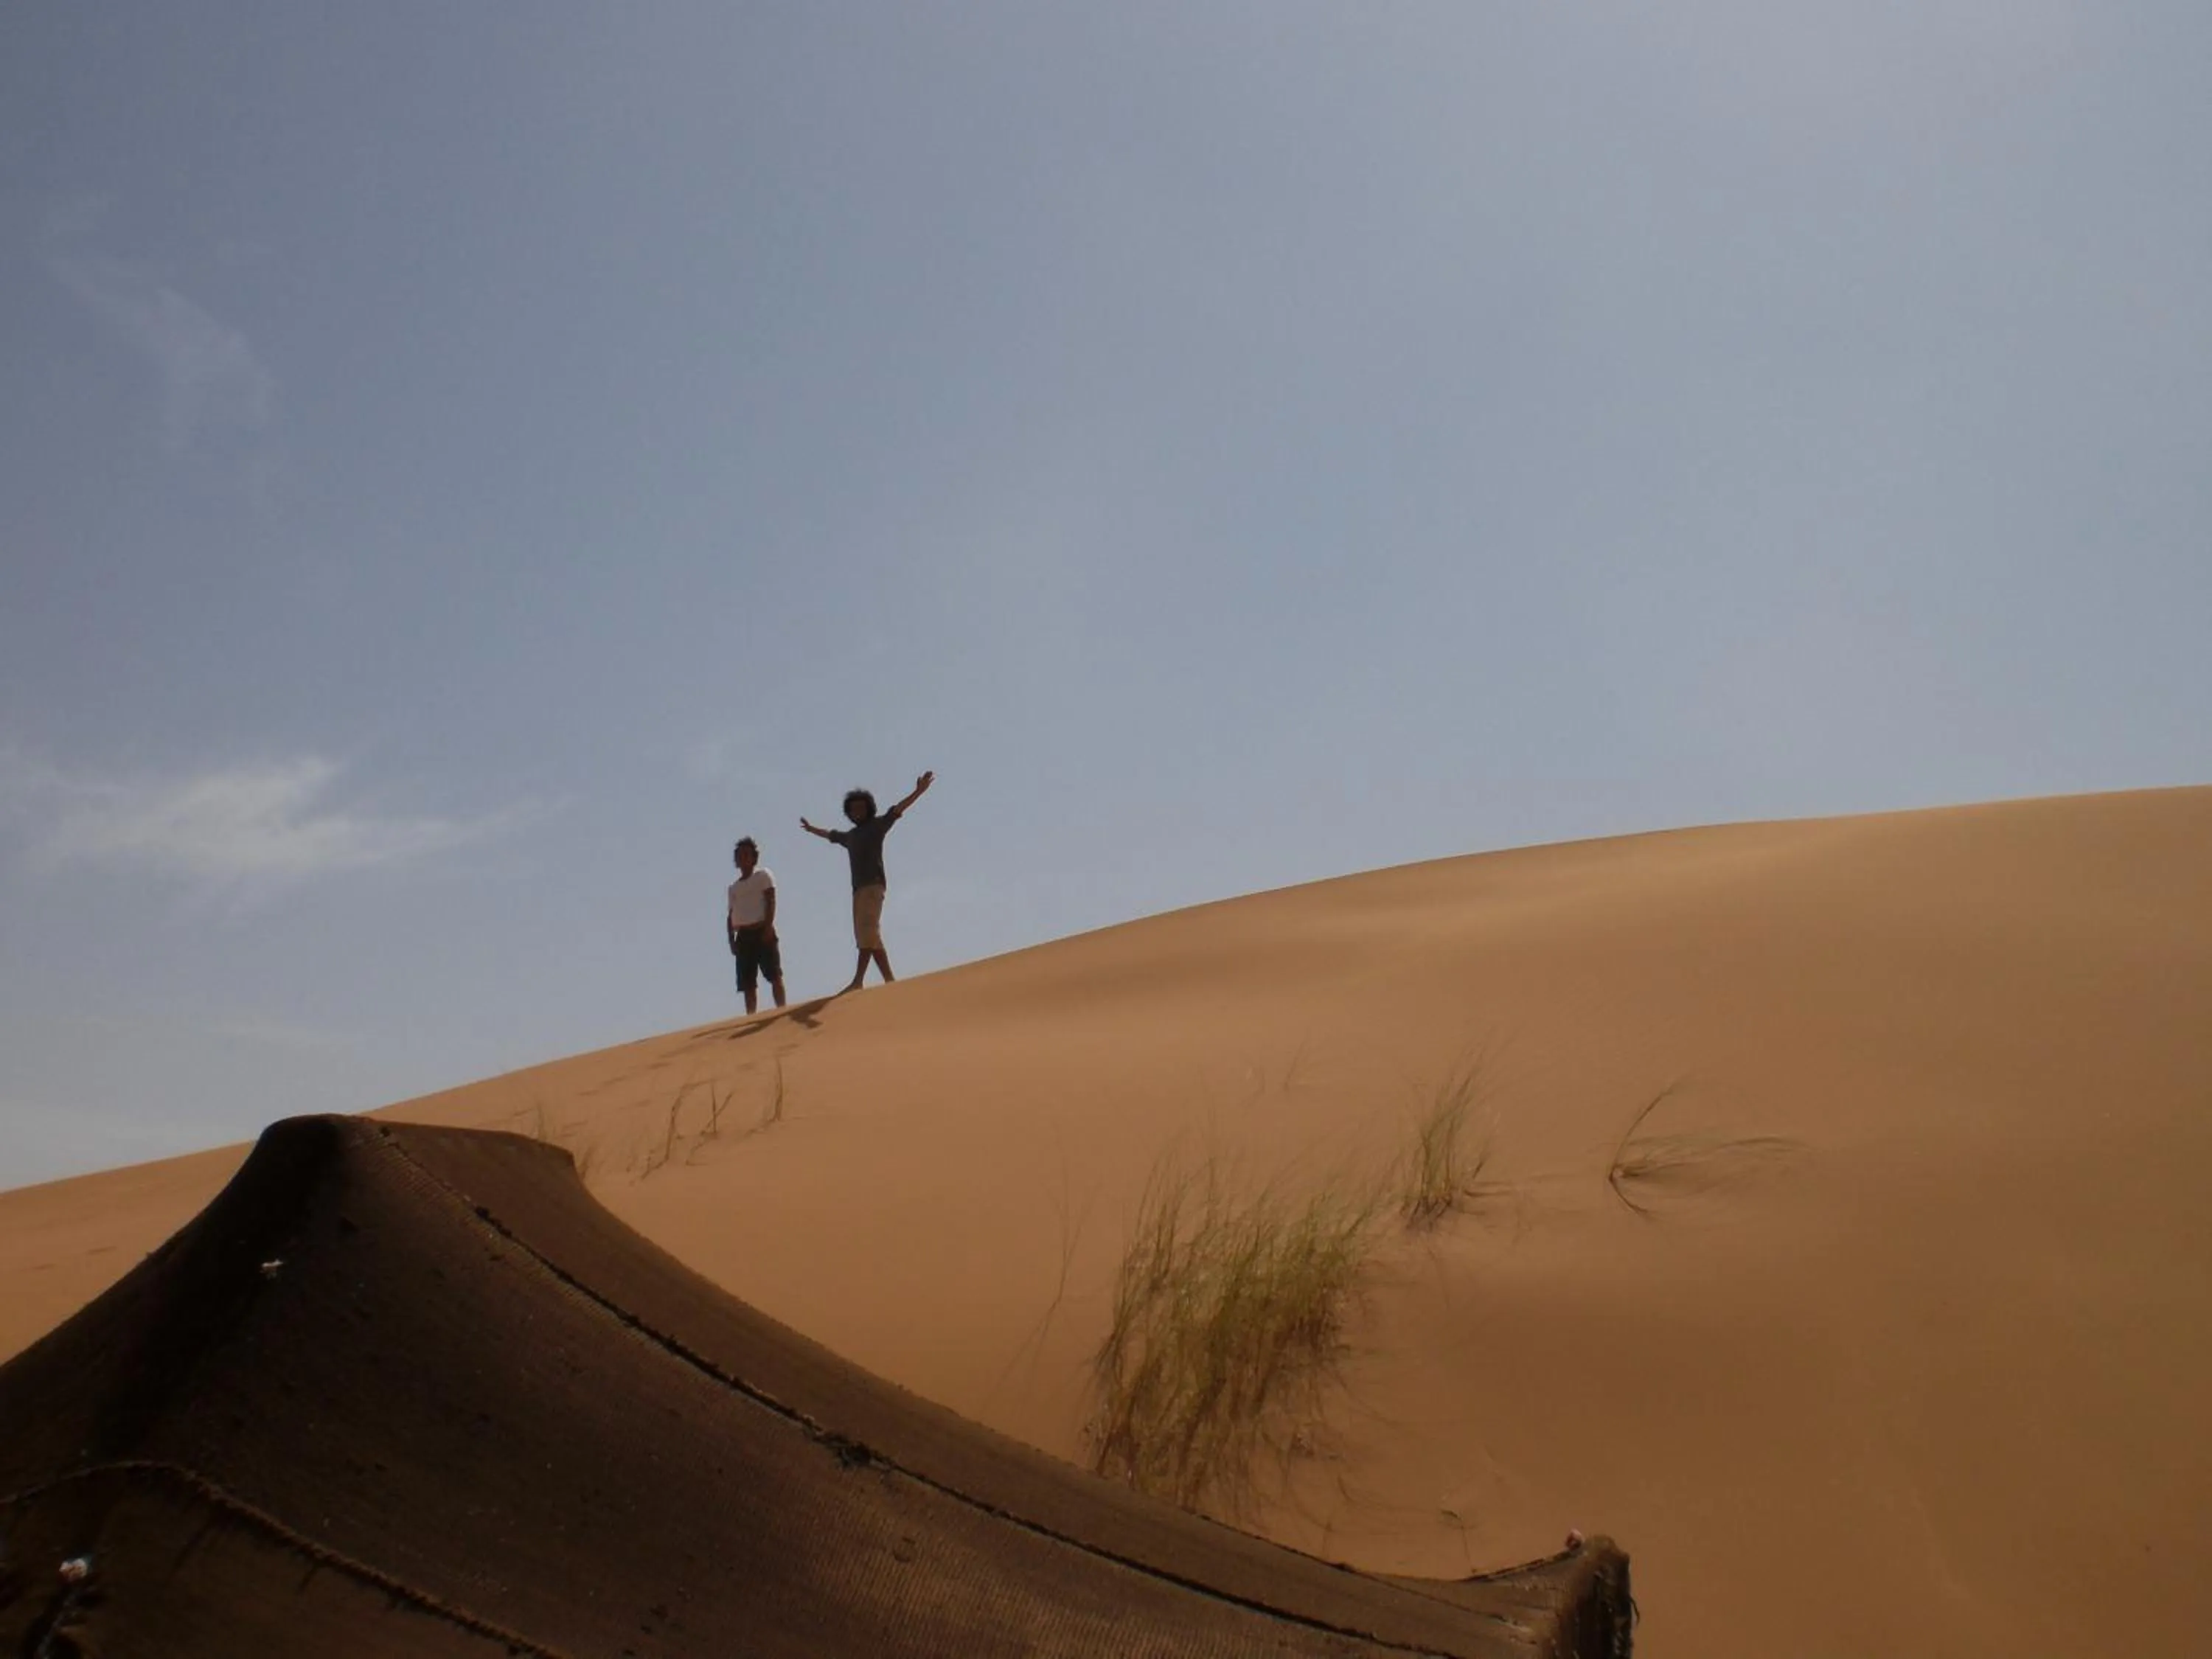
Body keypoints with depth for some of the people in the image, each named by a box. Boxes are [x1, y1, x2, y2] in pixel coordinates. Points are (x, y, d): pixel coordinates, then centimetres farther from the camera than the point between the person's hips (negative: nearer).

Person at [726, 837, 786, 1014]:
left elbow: (771, 902, -5)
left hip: (762, 931, -5)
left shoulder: (763, 875, 6)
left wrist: (768, 927, -16)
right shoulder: (733, 887, 21)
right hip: (743, 936, 5)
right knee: (747, 981, 1)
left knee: (774, 974, -11)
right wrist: (732, 940, 7)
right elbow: (731, 915, 18)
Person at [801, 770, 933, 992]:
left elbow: (898, 810, -6)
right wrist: (811, 829, 59)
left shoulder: (877, 826, 5)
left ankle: (858, 981, -27)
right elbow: (830, 834, 43)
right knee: (867, 937, 2)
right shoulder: (850, 835, 24)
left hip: (873, 885, -8)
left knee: (868, 933, -17)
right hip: (858, 889, 8)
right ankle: (889, 980, 1)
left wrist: (919, 792, -17)